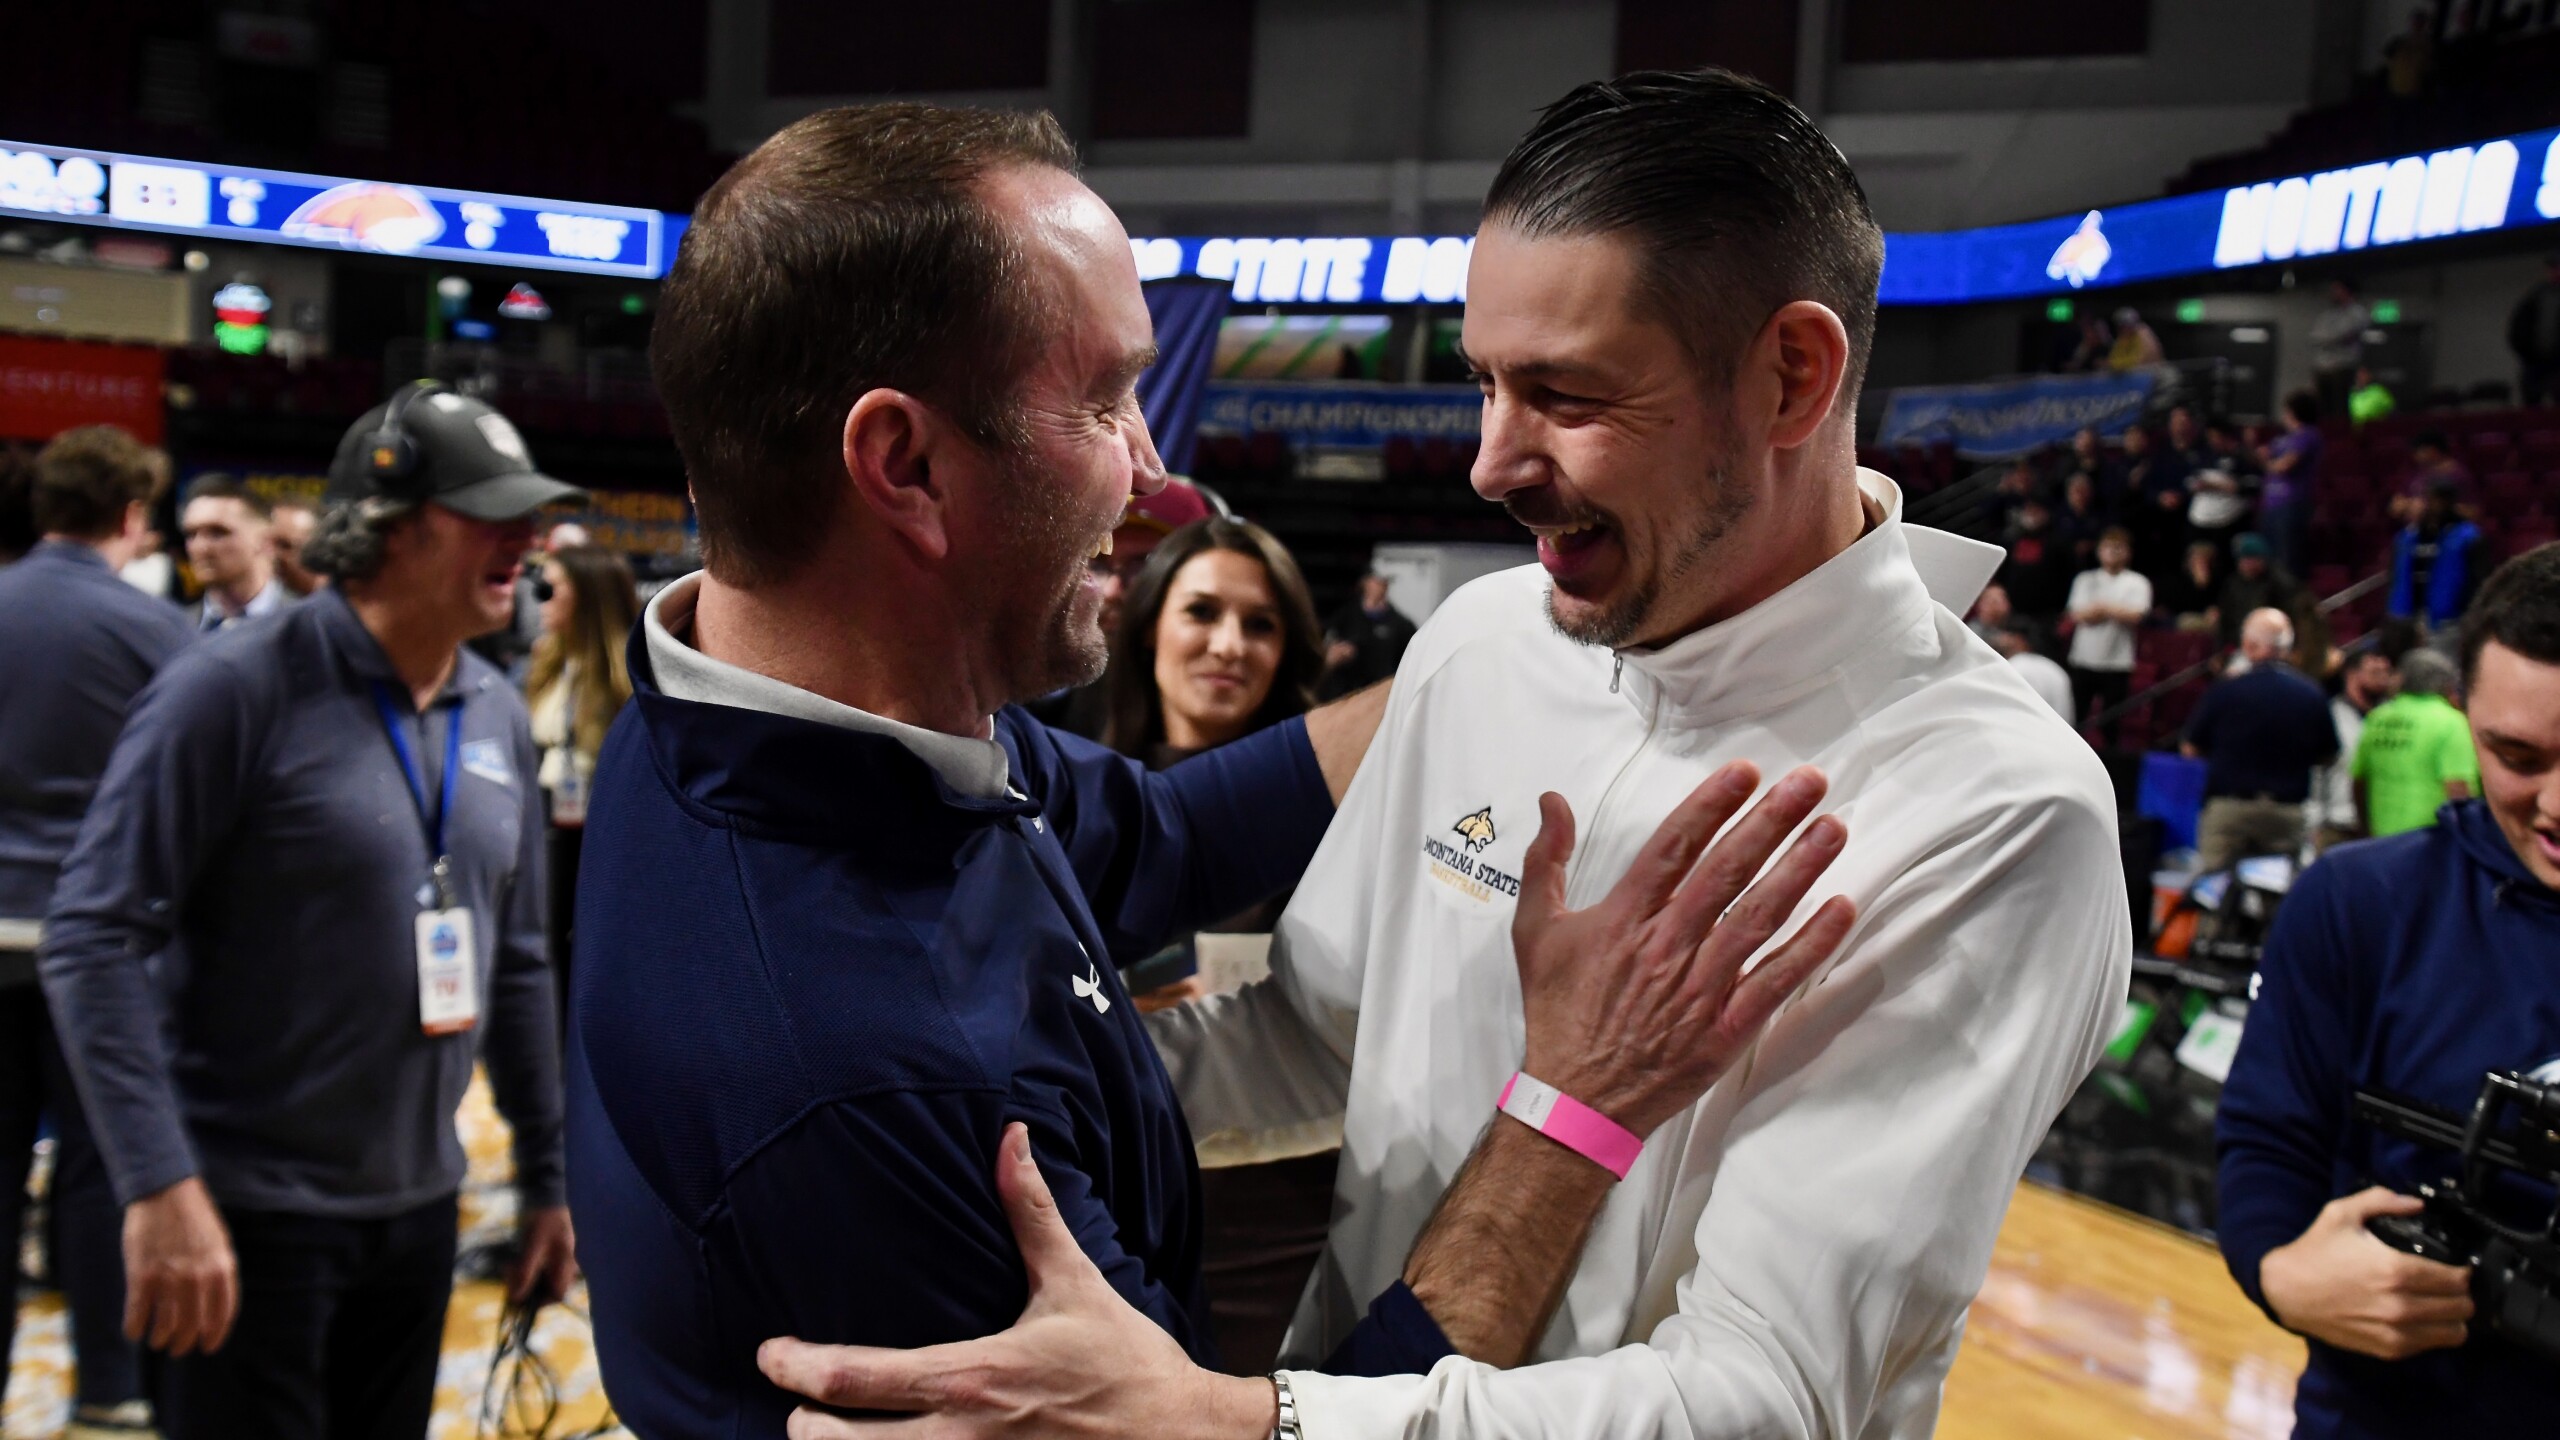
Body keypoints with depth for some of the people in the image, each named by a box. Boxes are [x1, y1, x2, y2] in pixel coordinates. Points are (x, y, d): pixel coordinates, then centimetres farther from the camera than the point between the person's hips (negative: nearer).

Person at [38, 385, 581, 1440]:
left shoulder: (497, 717, 6)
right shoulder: (237, 687, -13)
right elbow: (95, 937, -17)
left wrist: (544, 1176, 15)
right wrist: (159, 1184, -24)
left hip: (420, 1209, 6)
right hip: (248, 1213, -6)